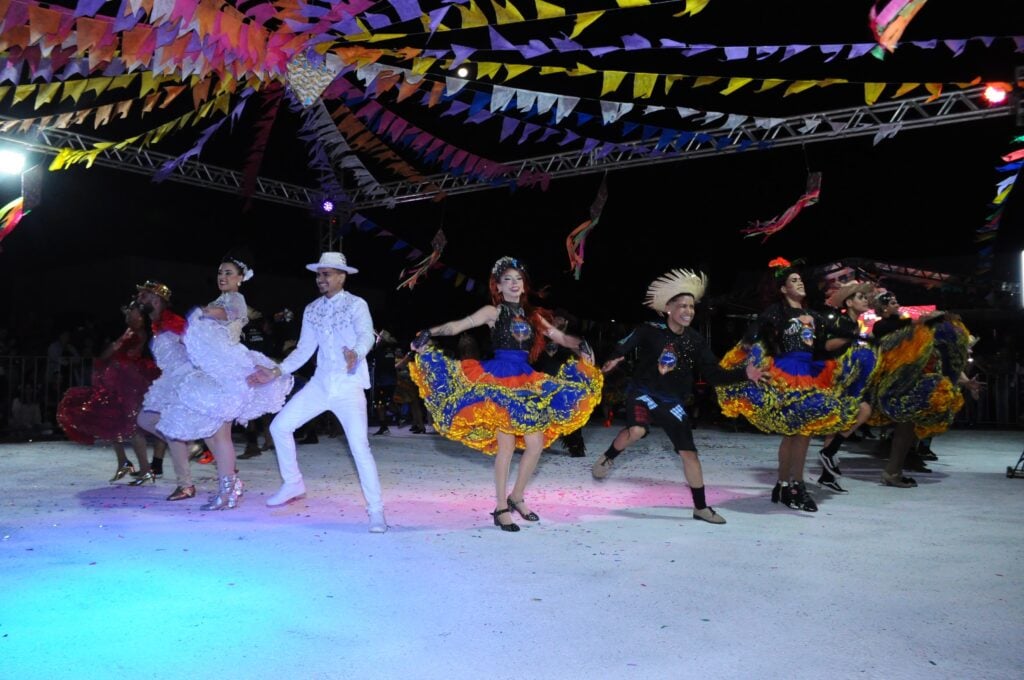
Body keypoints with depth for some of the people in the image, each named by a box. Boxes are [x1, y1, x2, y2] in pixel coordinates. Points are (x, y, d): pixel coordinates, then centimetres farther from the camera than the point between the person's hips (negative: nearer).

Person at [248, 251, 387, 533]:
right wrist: (276, 372, 2)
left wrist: (356, 354, -47)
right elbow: (304, 350, 12)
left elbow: (367, 335, -25)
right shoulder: (312, 310, 10)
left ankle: (376, 511, -1)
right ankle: (293, 484, 22)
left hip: (349, 386, -6)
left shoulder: (356, 305, -7)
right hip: (320, 384, 6)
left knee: (359, 447, -13)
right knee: (280, 425, 3)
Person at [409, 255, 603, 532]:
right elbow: (456, 326, -8)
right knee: (507, 444, -8)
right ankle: (501, 509, 5)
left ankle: (517, 498, 22)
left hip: (527, 384, 6)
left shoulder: (532, 315, 15)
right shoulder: (493, 312, 1)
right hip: (499, 381, -5)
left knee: (536, 444, 2)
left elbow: (561, 337, 14)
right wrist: (429, 333, -24)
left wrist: (580, 345, -6)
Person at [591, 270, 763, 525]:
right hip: (643, 393, -3)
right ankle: (608, 458, 1)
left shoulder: (695, 340, -6)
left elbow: (714, 373, -6)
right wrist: (614, 359, -24)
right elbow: (623, 347, -3)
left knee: (689, 452, 1)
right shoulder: (650, 331, -14)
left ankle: (701, 507, 16)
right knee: (636, 431, -32)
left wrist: (743, 373, -18)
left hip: (672, 401, 3)